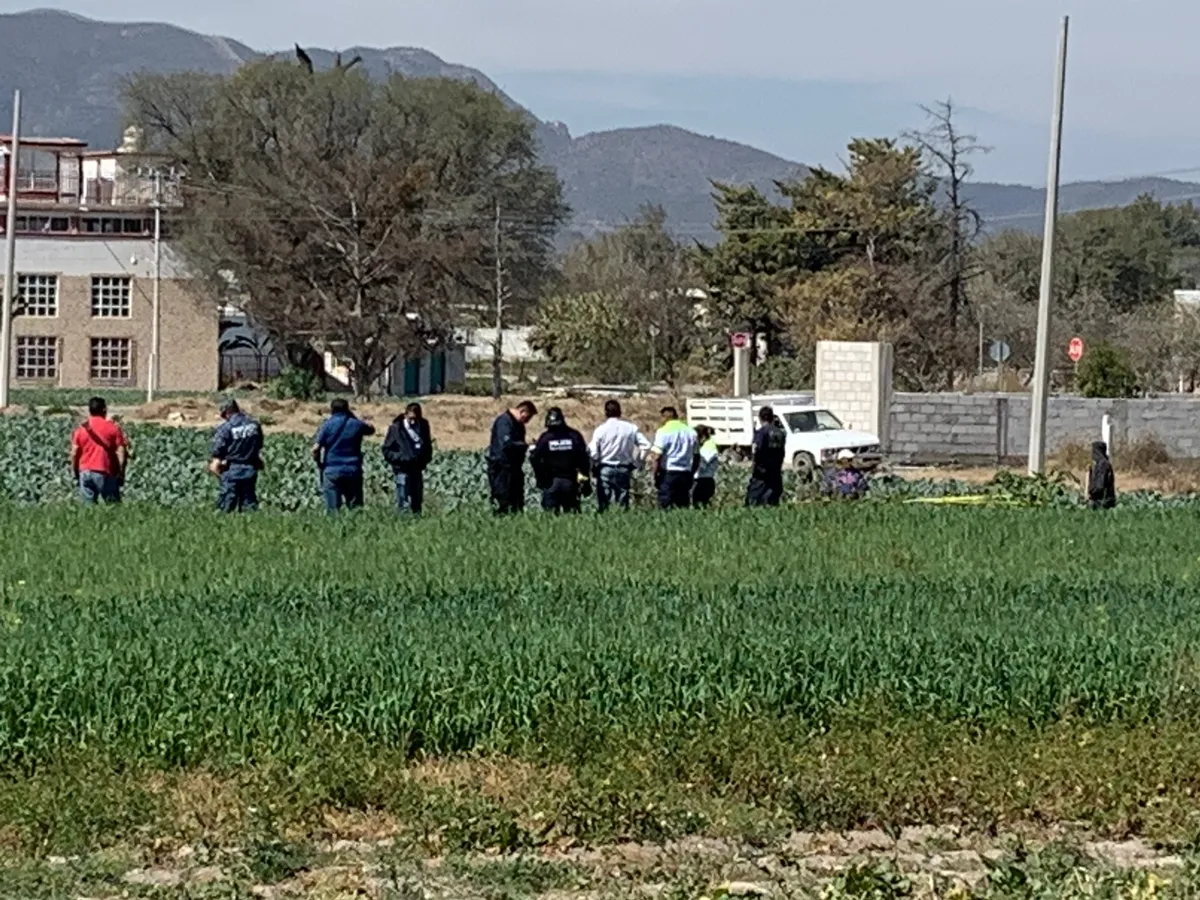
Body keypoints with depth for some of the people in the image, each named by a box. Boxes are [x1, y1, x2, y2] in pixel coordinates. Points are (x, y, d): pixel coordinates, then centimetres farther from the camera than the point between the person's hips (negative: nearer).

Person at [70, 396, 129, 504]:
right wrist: (121, 474, 0)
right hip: (106, 473, -3)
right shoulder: (113, 428, -1)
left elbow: (74, 454, 3)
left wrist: (76, 475, 12)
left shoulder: (81, 429, 6)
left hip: (85, 472, 3)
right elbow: (121, 452, -6)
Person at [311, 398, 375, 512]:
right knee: (355, 508, 7)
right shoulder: (356, 424, 4)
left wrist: (319, 463, 9)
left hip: (331, 471, -2)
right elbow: (371, 429, 27)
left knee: (333, 509, -1)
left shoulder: (327, 425, -3)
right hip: (353, 471, 2)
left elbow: (316, 449, -8)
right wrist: (354, 417, 19)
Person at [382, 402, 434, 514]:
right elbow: (387, 451, -6)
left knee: (417, 504, 11)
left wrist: (425, 459, -1)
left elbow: (428, 446, 18)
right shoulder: (396, 428, -8)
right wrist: (402, 458, -19)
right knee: (403, 505, -9)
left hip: (417, 470, 5)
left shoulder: (423, 426, 5)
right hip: (403, 471, -5)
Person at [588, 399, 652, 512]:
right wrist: (637, 461, 8)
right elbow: (646, 446, -2)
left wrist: (594, 468, 5)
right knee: (624, 504, 8)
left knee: (603, 504, 1)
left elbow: (593, 453, -11)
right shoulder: (631, 428, 0)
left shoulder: (601, 429, -7)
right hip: (624, 470, 2)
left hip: (605, 470, -2)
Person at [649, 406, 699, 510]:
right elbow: (696, 456, 11)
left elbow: (658, 456, -12)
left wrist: (655, 475, -4)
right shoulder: (691, 432, 11)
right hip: (686, 473, 5)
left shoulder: (663, 432, -5)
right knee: (683, 507, 7)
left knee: (665, 506, -3)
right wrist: (692, 475, 17)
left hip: (668, 473, -5)